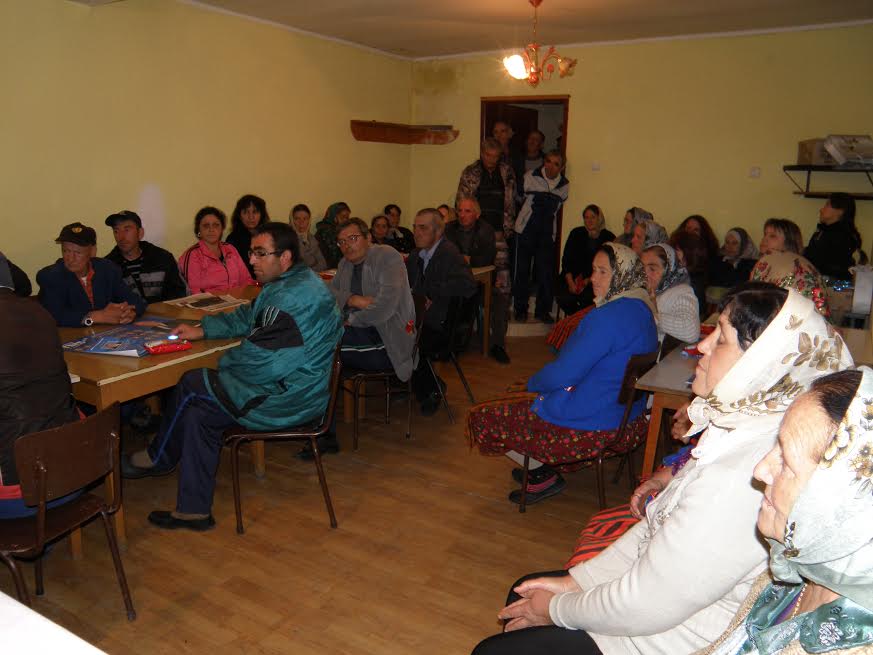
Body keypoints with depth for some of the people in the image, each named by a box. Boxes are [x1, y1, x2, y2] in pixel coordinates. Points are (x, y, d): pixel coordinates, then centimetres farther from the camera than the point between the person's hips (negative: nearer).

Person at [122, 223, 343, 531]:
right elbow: (247, 317, 21)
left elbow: (259, 358, -25)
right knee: (198, 413, 7)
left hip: (287, 399, -10)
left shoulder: (294, 297, -25)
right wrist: (203, 329, 9)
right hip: (291, 387, 10)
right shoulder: (291, 284, 11)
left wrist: (222, 363, -5)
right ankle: (194, 510, 14)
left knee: (192, 385, 1)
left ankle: (158, 459, 28)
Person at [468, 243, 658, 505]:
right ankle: (540, 464, 22)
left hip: (591, 424, -11)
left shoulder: (608, 317, -27)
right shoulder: (642, 308, 5)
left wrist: (533, 383, -2)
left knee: (482, 417, 1)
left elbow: (563, 374, -24)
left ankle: (544, 475, 10)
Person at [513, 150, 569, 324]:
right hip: (526, 229, -2)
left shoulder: (564, 185, 3)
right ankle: (520, 309, 14)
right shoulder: (530, 177, -5)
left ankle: (543, 310, 12)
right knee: (522, 269, 2)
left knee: (546, 272, -1)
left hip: (547, 233, 2)